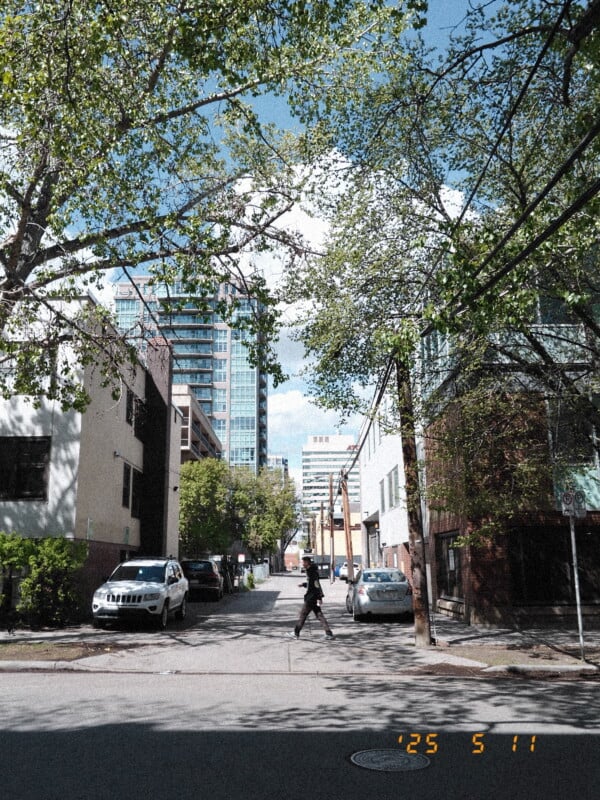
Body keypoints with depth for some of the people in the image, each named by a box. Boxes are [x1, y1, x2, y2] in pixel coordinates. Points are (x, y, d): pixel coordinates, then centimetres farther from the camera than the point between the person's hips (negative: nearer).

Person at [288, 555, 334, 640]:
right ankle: (329, 633, 5)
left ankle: (296, 633, 12)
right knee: (319, 615, 8)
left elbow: (316, 585, -23)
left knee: (303, 615, 2)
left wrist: (319, 598, -25)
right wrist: (303, 584, 14)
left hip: (311, 598, -10)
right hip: (313, 597, 10)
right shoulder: (310, 571, 14)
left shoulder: (312, 572, -17)